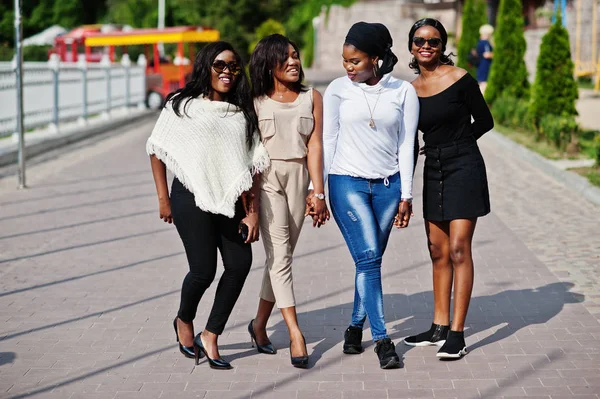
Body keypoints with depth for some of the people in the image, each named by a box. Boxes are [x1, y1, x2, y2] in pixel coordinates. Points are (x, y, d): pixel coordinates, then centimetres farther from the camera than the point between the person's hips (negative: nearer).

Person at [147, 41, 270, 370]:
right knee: (203, 269, -7)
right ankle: (184, 322, 25)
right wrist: (163, 199, 0)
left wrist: (253, 212, 3)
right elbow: (157, 150, 5)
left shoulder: (242, 115, 13)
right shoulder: (182, 106, 3)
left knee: (240, 264, -7)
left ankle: (210, 336, 9)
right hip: (192, 198, -4)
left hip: (230, 201, 4)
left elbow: (253, 166, 9)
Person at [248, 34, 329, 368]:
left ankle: (260, 323, 23)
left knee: (282, 255, 7)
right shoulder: (256, 101, 2)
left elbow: (315, 146, 1)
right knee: (279, 255, -10)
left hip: (298, 178, 3)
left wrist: (318, 193, -5)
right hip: (265, 179, -3)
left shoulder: (312, 98, 7)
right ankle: (295, 333, -14)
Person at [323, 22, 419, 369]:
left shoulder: (403, 91, 1)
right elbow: (327, 141, 3)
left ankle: (356, 328, 24)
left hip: (387, 184, 2)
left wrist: (406, 195, 1)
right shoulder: (338, 89, 1)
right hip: (348, 183, -2)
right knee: (368, 259, -10)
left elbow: (406, 145, 3)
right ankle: (382, 340, -7)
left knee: (372, 260, 6)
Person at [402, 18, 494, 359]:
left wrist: (453, 145, 7)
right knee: (438, 251, 10)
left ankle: (457, 334, -6)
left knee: (458, 250, -8)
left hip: (464, 168, -6)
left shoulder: (459, 79, -8)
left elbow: (485, 122, 1)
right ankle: (440, 327, 20)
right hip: (433, 172, 6)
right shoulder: (410, 89, 7)